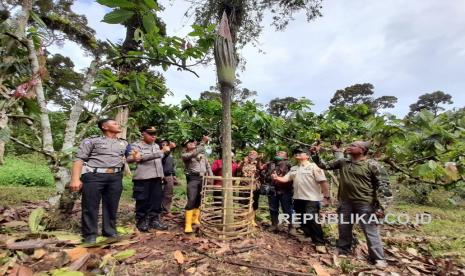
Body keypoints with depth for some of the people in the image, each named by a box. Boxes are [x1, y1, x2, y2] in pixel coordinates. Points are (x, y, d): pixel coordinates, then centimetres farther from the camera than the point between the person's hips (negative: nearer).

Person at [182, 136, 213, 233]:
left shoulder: (202, 154, 18)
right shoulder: (185, 155, 0)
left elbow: (208, 165, 20)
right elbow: (195, 153, -21)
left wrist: (211, 177, 9)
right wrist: (203, 142, -22)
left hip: (203, 178, 5)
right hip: (193, 179, -5)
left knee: (199, 200, 10)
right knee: (191, 200, -13)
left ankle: (195, 219, 24)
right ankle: (188, 224, -9)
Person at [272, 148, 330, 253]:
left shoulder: (313, 167, -6)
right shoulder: (293, 169, 13)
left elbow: (323, 182, -11)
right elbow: (284, 179, 8)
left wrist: (326, 197, -16)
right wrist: (276, 178, -13)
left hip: (311, 199, -7)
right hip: (298, 198, 7)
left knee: (312, 221, -9)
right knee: (302, 221, 15)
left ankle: (320, 243, 8)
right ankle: (310, 238, 35)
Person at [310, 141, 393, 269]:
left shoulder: (372, 165, -10)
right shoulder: (342, 162, 4)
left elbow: (383, 185, -10)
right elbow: (324, 165, 7)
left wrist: (381, 206, -14)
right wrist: (315, 154, -8)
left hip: (365, 204, -5)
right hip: (345, 202, 5)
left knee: (370, 231, 5)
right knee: (343, 228, 17)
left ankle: (378, 258, 24)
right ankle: (343, 250, 37)